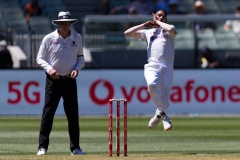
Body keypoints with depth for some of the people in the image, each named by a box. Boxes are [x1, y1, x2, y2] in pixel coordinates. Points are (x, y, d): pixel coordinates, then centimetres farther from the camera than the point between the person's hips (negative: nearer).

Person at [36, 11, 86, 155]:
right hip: (53, 79, -3)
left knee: (73, 114, 4)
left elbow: (80, 57, 13)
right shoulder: (49, 39, -4)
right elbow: (40, 58, -1)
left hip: (70, 80, 3)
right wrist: (49, 68, -18)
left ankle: (75, 147, 10)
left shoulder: (77, 38, 4)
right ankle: (42, 147, -2)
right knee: (48, 113, -5)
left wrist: (77, 69, -6)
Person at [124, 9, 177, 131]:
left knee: (165, 93, -11)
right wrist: (144, 24, 16)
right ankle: (162, 112, -17)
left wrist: (158, 22, 8)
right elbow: (127, 33, 18)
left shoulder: (169, 32, 19)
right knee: (152, 84, -31)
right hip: (152, 66, 0)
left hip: (167, 67, 0)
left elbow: (172, 29, -8)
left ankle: (159, 114, 13)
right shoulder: (148, 32, 23)